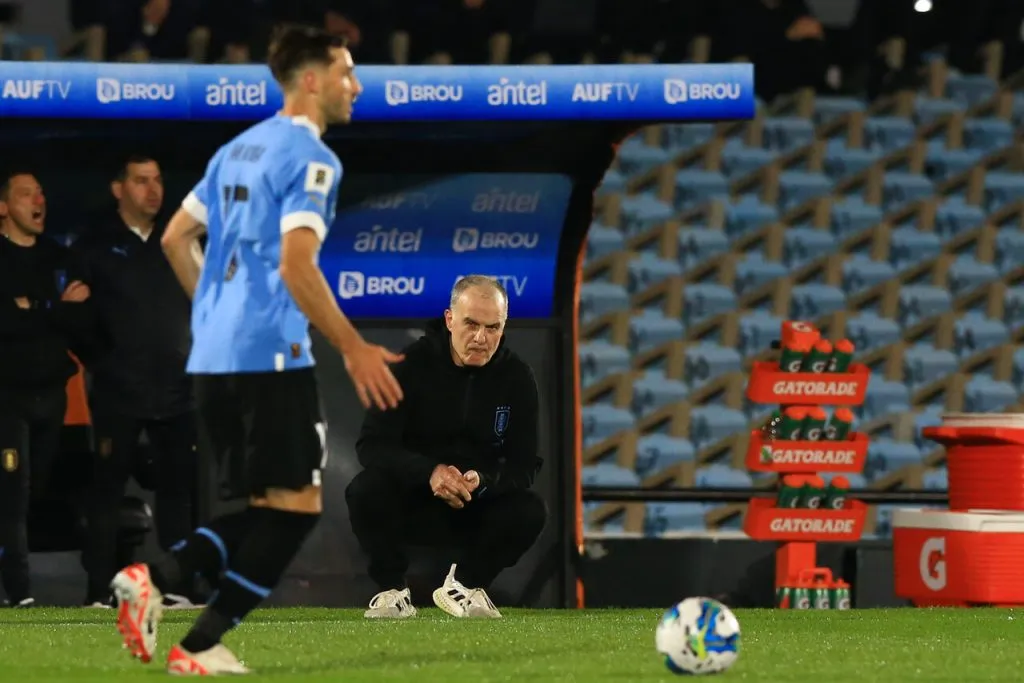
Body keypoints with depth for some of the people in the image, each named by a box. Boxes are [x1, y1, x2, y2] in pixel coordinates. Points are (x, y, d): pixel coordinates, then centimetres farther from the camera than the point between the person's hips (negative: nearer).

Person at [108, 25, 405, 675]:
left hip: (213, 356, 9)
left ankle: (154, 578, -5)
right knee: (296, 506, -1)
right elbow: (296, 266, -19)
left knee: (269, 508, 14)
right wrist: (353, 348, -13)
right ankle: (201, 646, -5)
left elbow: (175, 239, 20)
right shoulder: (311, 158, -10)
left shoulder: (238, 150, 17)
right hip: (271, 355, -9)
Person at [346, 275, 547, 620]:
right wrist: (430, 472, -36)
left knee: (530, 511, -27)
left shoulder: (517, 377, -5)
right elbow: (371, 445, -18)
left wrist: (483, 481, -31)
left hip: (476, 508, 2)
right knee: (364, 491, -33)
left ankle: (465, 584, 1)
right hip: (410, 503, -2)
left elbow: (524, 466, -7)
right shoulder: (410, 365, -12)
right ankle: (392, 590, -9)